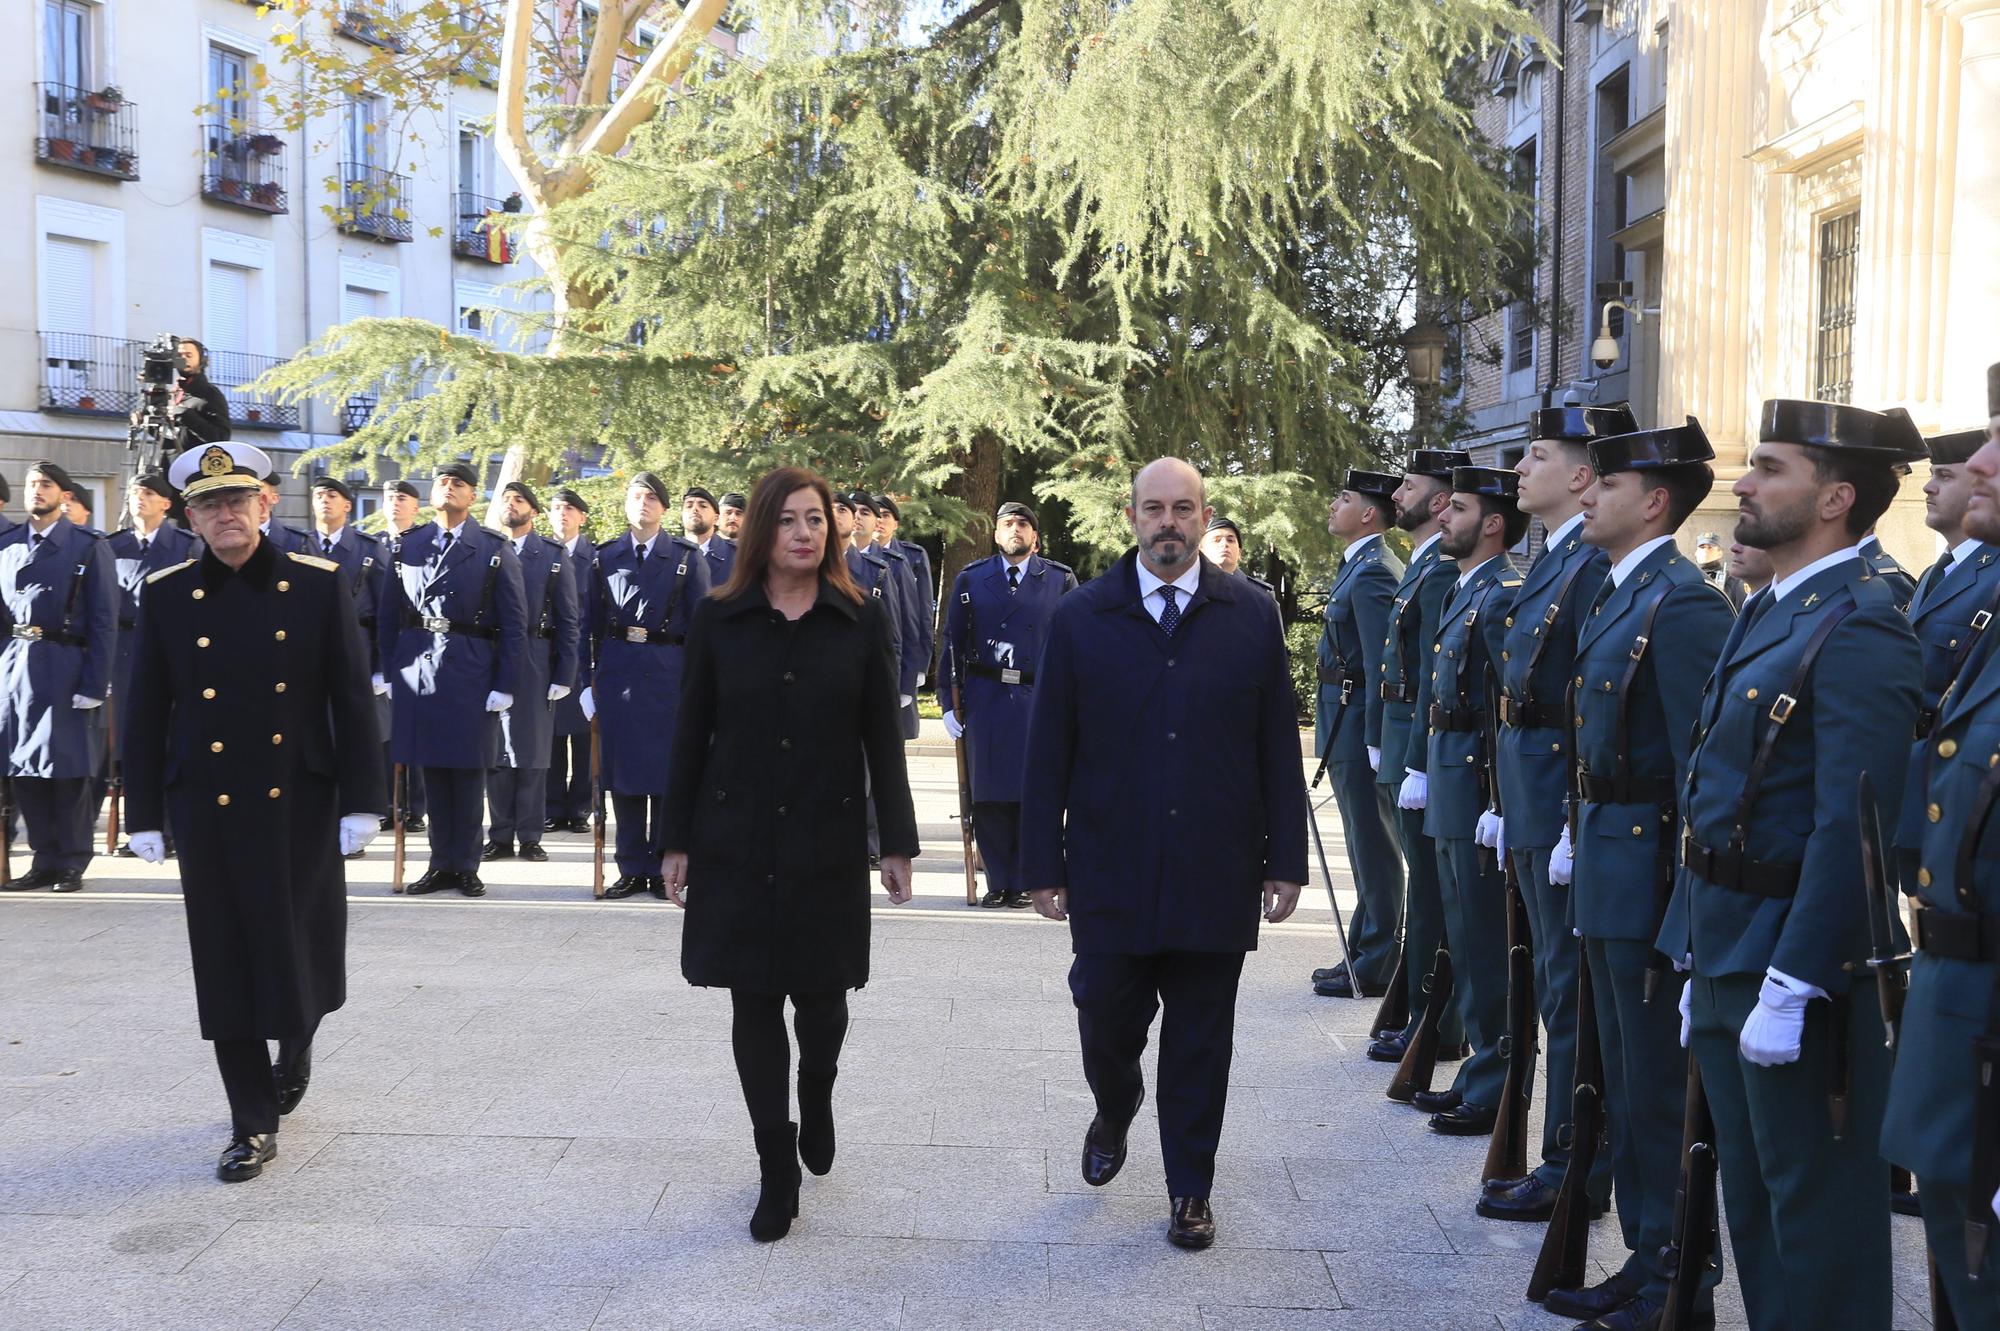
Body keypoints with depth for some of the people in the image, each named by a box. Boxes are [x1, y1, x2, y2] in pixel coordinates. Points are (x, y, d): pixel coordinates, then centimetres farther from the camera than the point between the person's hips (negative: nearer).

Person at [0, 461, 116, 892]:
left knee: (67, 766, -1)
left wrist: (94, 685, -10)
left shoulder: (89, 548, 0)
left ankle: (71, 863, 9)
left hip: (64, 667, -5)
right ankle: (45, 860, 17)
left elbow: (104, 621, -4)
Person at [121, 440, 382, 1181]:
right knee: (226, 964, 3)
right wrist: (145, 813, 2)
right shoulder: (166, 595, 2)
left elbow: (352, 698, -1)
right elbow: (146, 713, 5)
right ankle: (253, 1124, 14)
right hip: (209, 808, 1)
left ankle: (296, 1047, 40)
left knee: (302, 949, 6)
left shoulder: (318, 584, -1)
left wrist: (361, 801, -5)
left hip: (300, 804, -1)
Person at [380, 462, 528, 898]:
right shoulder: (408, 544, 9)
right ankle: (441, 862, 18)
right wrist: (389, 671, 5)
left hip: (471, 672, -3)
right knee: (431, 768, 8)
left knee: (468, 769, 5)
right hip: (417, 668, 3)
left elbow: (514, 622, -3)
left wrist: (506, 684, -8)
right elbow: (392, 613, 10)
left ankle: (465, 865, 15)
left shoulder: (495, 549, 0)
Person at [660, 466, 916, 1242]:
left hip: (828, 845, 0)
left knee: (820, 998, 8)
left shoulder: (863, 620, -1)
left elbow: (882, 737, 1)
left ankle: (816, 1102, 41)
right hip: (738, 845, 0)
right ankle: (777, 1170, 16)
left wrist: (898, 842, -1)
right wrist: (676, 840, 2)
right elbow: (691, 733, 3)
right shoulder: (718, 618, -1)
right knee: (754, 1004, 4)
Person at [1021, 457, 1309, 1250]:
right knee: (1106, 1020, 9)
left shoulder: (1251, 617, 2)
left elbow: (1279, 750, 4)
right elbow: (1048, 754, 1)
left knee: (1200, 1044, 8)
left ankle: (1191, 1190, 25)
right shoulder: (1080, 619, 1)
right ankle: (1114, 1111, 42)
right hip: (1110, 876, 0)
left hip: (1215, 878, 0)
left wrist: (1285, 859, 1)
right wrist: (1044, 864, -1)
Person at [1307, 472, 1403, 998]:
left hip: (1359, 727, -10)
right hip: (1349, 730, 10)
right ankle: (1366, 952, 26)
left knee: (1373, 847, -3)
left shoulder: (1372, 573, -16)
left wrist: (1374, 739, -23)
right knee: (1367, 847, 16)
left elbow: (1380, 662, -21)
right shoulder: (1361, 566, 17)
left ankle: (1377, 967, 5)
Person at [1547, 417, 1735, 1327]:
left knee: (1659, 1091, 2)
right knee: (1624, 1081, 18)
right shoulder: (1613, 597, 14)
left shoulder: (1683, 602, -17)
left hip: (1651, 875, -10)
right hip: (1604, 873, 10)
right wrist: (1578, 837, 13)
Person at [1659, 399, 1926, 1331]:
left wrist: (1789, 987, -22)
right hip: (1728, 953, 9)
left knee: (1815, 1206, 5)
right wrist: (1701, 963, 17)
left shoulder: (1859, 628, -17)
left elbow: (1850, 830, -23)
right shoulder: (1769, 613, 13)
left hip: (1801, 968, -9)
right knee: (1752, 1196, 20)